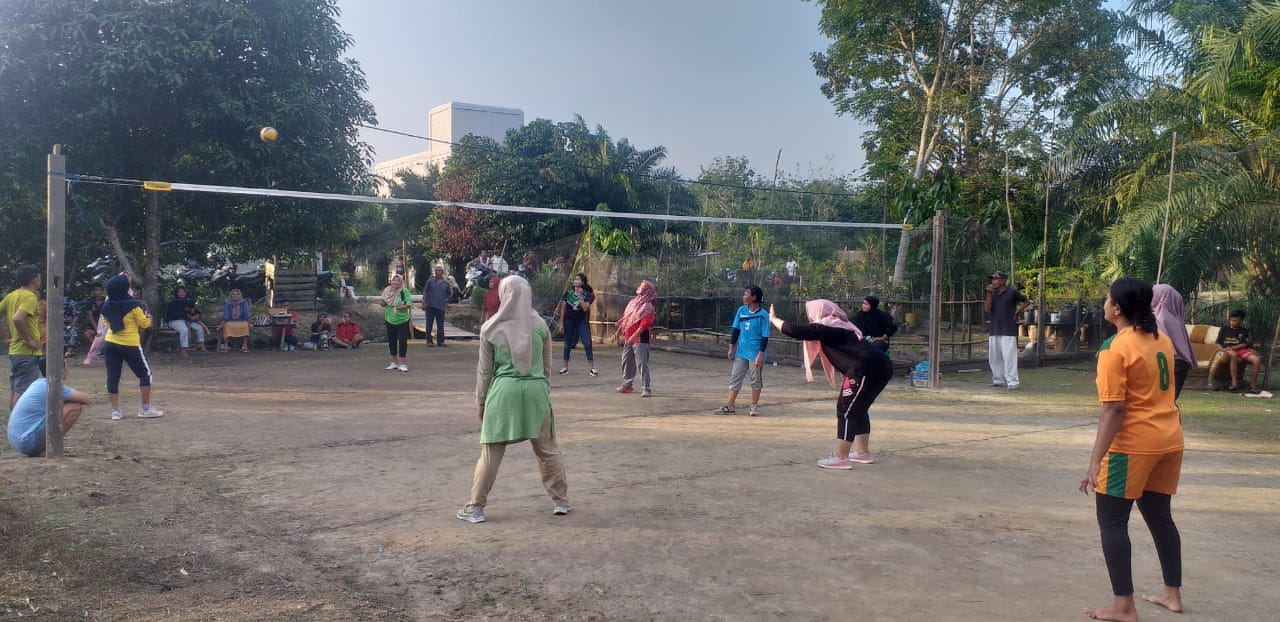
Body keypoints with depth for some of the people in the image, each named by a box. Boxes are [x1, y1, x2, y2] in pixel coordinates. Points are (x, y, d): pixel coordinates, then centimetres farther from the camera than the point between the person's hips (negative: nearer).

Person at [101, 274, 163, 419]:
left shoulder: (107, 307, 2)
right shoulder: (133, 305, -14)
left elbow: (108, 323, 15)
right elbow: (144, 323, -8)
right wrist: (148, 317, 13)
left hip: (111, 344, 5)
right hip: (130, 345, -5)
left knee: (112, 377, 7)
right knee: (145, 373, 7)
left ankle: (115, 410, 7)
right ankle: (145, 408, 5)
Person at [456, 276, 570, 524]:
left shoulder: (491, 328, -4)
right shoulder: (540, 325, 0)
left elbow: (484, 369, 1)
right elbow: (547, 364, 8)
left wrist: (481, 401, 11)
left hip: (504, 392, -1)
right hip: (536, 391, 2)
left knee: (491, 452, 5)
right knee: (547, 449, 13)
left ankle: (475, 507, 11)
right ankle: (561, 500, 21)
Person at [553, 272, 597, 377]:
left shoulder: (587, 294, -3)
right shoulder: (568, 292, 0)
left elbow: (585, 308, -15)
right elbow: (563, 308, 3)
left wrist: (580, 296, -19)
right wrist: (561, 323, 0)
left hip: (582, 322, -1)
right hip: (569, 321, 1)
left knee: (587, 344, -7)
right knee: (567, 345, 8)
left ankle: (592, 368, -3)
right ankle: (565, 367, 18)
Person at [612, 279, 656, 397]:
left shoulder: (648, 307, -12)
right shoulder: (633, 302, 13)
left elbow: (645, 324, -21)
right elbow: (625, 318, 20)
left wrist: (634, 336, -25)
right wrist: (618, 331, 18)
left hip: (640, 339, -8)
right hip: (628, 339, 9)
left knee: (641, 363, -12)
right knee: (627, 361, 16)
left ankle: (646, 388, -9)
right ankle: (627, 384, 29)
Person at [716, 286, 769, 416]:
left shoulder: (763, 315, -11)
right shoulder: (741, 310, 4)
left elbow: (765, 337, -11)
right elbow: (736, 330, 10)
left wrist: (760, 354, -16)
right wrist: (731, 347, 6)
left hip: (755, 353, -5)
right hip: (740, 352, 5)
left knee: (756, 380, 6)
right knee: (734, 378, 6)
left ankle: (754, 406, 18)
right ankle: (729, 406, 10)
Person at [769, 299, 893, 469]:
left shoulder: (824, 328, -3)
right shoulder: (841, 327, 23)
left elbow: (794, 331, -4)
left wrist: (774, 319, 10)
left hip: (865, 370, -9)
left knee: (846, 410, -1)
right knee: (859, 409, 22)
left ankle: (841, 458, -1)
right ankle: (863, 452, 30)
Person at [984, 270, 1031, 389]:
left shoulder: (1012, 292, -2)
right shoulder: (993, 293, 11)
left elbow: (1027, 301, 8)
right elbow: (987, 309, 0)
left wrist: (1018, 311, -2)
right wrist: (989, 293, -5)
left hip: (1008, 331, -6)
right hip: (994, 331, 6)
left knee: (1009, 356, -10)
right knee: (994, 357, 9)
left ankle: (1012, 382, -8)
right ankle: (998, 380, 20)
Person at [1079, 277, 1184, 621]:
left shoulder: (1115, 349, -16)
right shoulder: (1162, 340, 7)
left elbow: (1114, 410, -21)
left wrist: (1095, 462, -21)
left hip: (1133, 444, -8)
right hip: (1169, 439, 8)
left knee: (1112, 521, 0)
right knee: (1159, 517, 20)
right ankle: (1172, 594, 29)